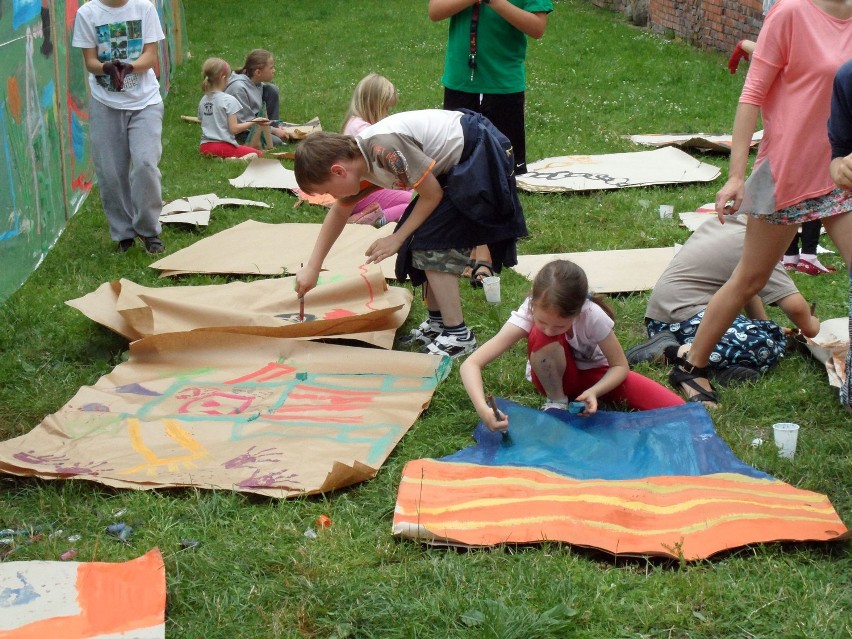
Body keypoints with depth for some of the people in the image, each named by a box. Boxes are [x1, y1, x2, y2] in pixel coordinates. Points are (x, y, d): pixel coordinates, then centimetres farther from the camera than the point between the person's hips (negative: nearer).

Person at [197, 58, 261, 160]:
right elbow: (234, 129, -14)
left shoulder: (203, 100, 6)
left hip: (205, 147, 6)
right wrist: (251, 123, -2)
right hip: (223, 146, -6)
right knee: (255, 154, 4)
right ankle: (236, 161, -23)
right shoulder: (229, 100, -12)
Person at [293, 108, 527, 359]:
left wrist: (397, 239, -7)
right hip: (457, 164, 9)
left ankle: (458, 335, -4)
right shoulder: (355, 158, 0)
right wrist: (312, 268, 18)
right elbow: (339, 211, 17)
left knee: (432, 245, -10)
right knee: (424, 240, 9)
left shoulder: (384, 147, -29)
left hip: (481, 157, -9)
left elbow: (432, 194, -18)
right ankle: (437, 322, 18)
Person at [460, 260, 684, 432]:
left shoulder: (592, 316, -31)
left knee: (675, 410, -20)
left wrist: (594, 391, -36)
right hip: (556, 378, 0)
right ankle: (556, 403, -14)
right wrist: (483, 409, -55)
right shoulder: (528, 314, -32)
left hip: (596, 374, 1)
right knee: (541, 337, -36)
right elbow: (470, 364, -37)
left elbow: (620, 366, -15)